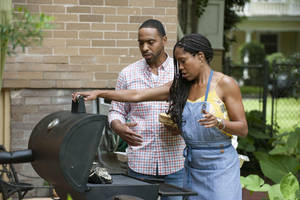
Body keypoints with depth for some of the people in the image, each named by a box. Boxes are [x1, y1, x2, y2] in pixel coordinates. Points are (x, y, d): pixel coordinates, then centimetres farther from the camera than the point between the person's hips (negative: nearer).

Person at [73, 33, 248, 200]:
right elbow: (137, 95, 7)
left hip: (220, 165, -5)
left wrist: (218, 122, -26)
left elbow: (243, 129, -7)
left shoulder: (225, 84, -6)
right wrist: (98, 93, 1)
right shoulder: (180, 86, 9)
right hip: (193, 166, 5)